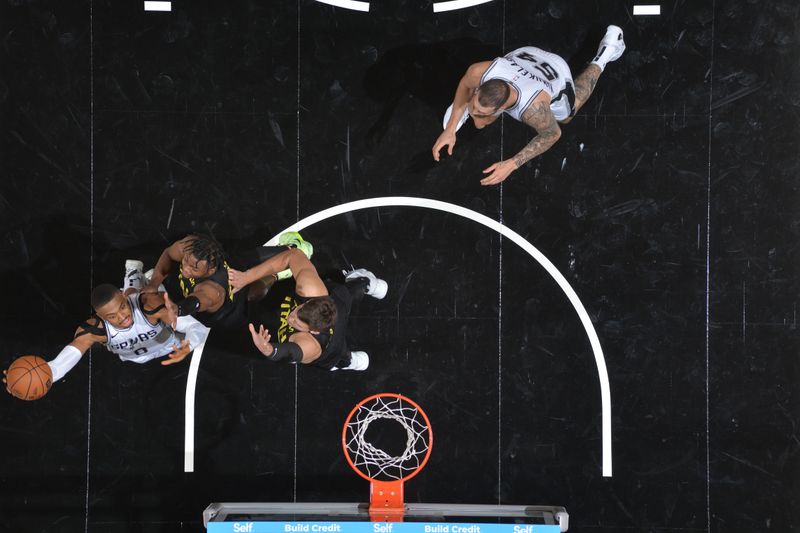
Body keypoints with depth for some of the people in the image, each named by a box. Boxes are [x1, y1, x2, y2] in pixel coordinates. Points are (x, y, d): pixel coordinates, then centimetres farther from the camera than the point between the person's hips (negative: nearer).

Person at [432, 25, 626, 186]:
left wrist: (511, 164, -34)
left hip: (555, 74, -2)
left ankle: (600, 60, 43)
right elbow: (465, 86, -16)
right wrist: (450, 130, -18)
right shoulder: (479, 72, -43)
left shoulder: (533, 107, -50)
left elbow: (552, 133, -28)